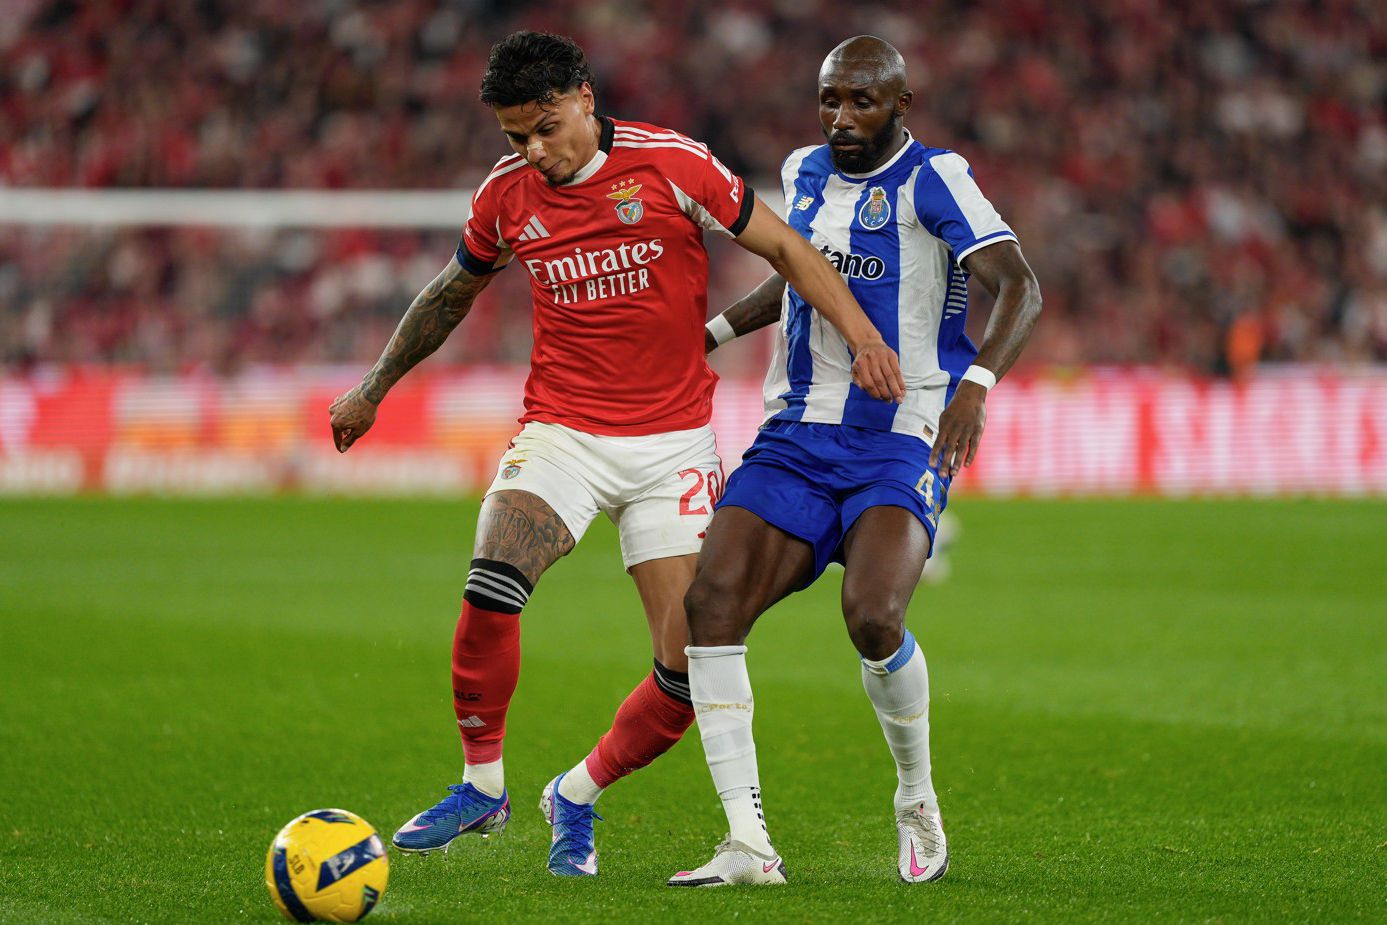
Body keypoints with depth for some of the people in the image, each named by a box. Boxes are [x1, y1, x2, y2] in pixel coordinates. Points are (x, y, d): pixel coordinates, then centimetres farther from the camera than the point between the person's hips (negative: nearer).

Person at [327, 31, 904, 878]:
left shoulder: (670, 164, -8)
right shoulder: (507, 194, 2)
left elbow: (784, 248, -1)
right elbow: (452, 294, 21)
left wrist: (860, 332, -13)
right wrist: (375, 387, 29)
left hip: (673, 441, -1)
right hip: (561, 429, 1)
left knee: (690, 665, -8)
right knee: (491, 589, -27)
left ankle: (578, 797, 17)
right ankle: (483, 785, -8)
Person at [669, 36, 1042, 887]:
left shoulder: (934, 180, -8)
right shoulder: (805, 173, 13)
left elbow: (1020, 288, -20)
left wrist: (977, 381, -36)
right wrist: (716, 331, 28)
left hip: (900, 442, -6)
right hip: (796, 436, 6)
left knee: (873, 617, -28)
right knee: (712, 600, -16)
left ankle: (918, 801, 2)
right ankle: (748, 845, -14)